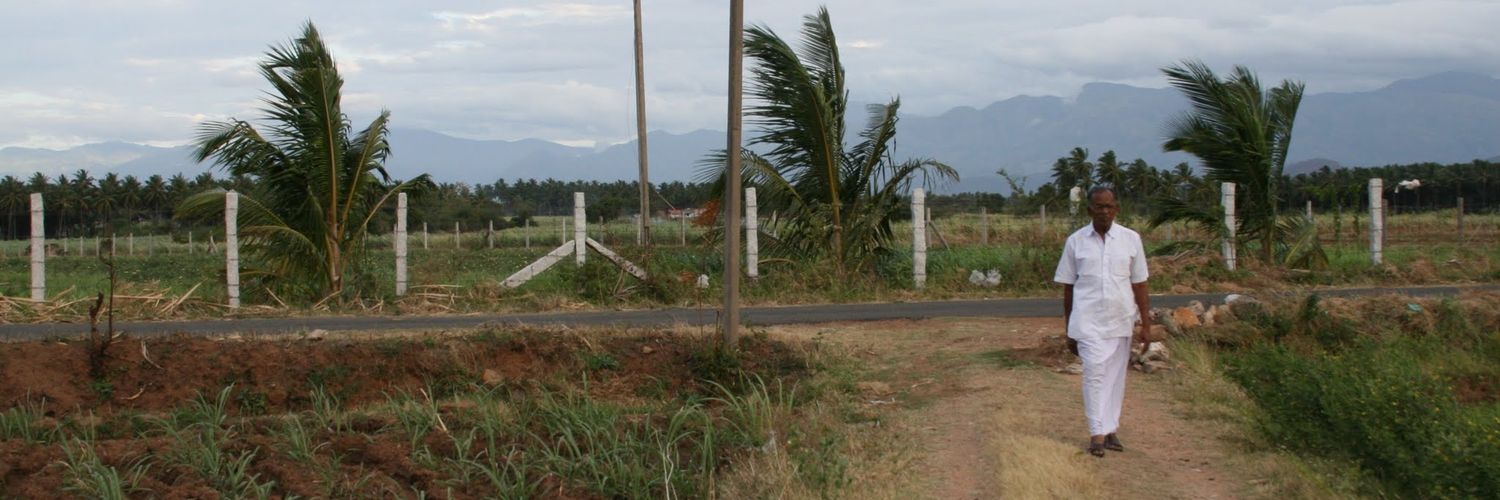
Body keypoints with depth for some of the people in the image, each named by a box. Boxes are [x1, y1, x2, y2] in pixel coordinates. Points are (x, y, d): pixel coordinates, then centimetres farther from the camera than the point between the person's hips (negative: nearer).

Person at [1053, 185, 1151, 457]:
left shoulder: (1131, 239, 4)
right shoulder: (1076, 241, 2)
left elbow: (1139, 285, 6)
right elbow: (1068, 287, 6)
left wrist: (1145, 323, 3)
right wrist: (1068, 330, 7)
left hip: (1121, 320, 2)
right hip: (1088, 320, -2)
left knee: (1115, 376, 6)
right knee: (1094, 373, -11)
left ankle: (1110, 430, 16)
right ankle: (1097, 434, -11)